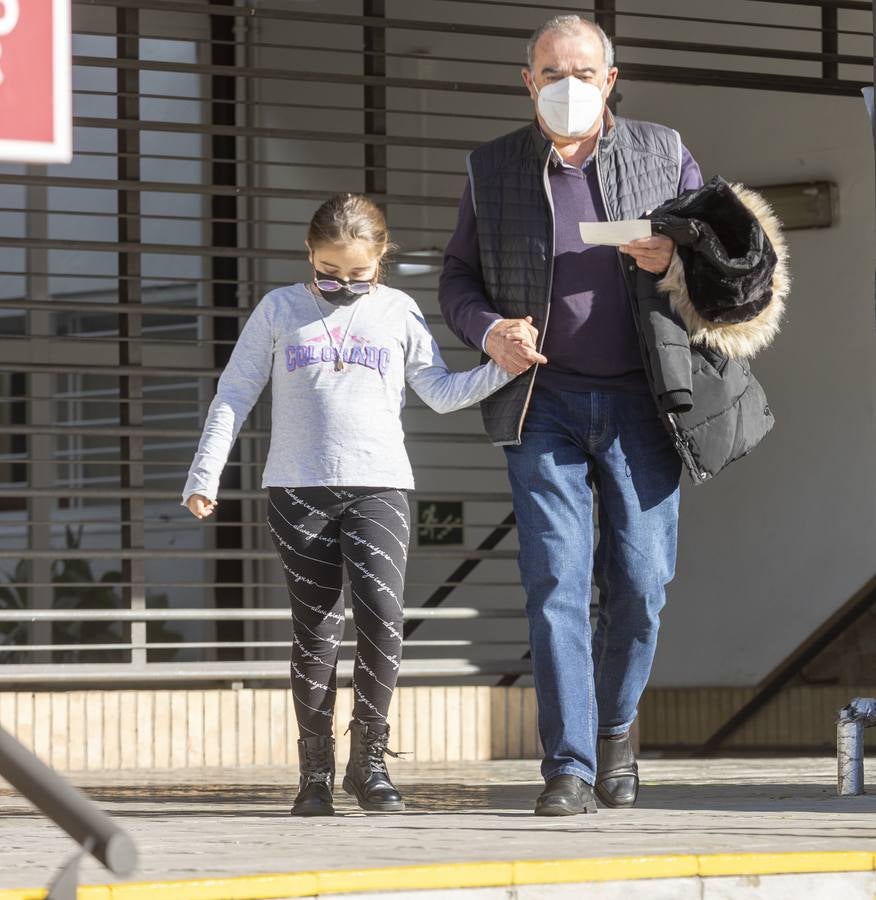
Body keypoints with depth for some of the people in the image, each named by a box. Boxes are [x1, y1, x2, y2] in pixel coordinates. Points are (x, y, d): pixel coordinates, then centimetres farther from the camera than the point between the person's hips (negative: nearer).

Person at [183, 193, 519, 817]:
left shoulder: (399, 313, 8)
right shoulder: (280, 311, 7)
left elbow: (442, 392, 6)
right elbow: (234, 395, 9)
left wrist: (504, 368, -9)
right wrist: (206, 475, 4)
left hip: (379, 486, 0)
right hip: (298, 490, 0)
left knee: (382, 617, -15)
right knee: (315, 630, 1)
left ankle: (369, 759, -2)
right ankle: (316, 771, 7)